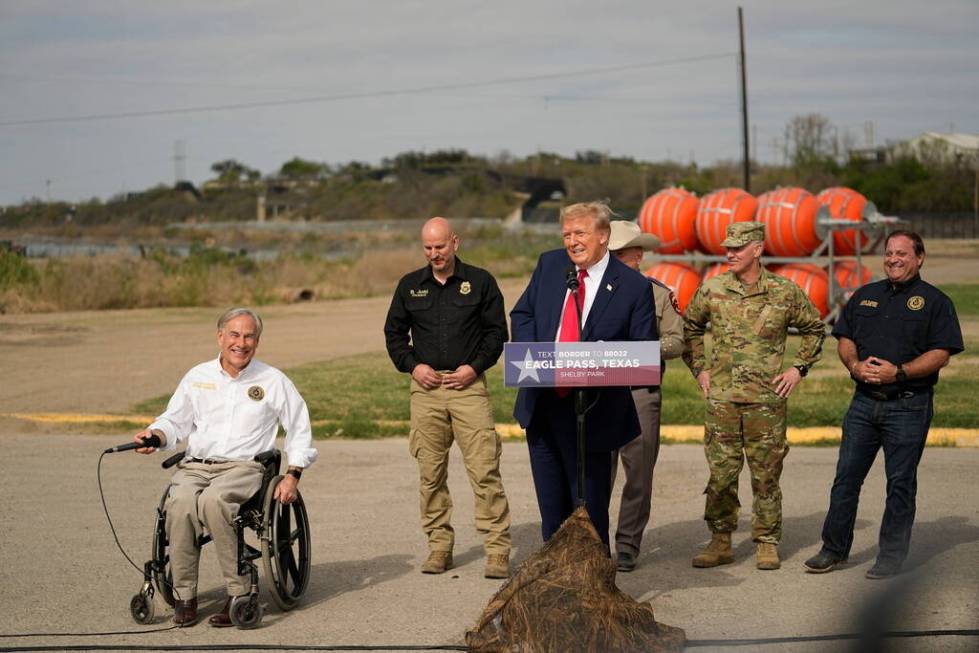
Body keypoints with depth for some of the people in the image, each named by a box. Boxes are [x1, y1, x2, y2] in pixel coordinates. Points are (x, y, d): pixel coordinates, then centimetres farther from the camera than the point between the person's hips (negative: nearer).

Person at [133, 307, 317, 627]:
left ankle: (240, 591, -29)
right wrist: (155, 434, -7)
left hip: (244, 466, -2)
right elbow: (175, 421, 16)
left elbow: (300, 430, 14)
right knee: (180, 503, -33)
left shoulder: (273, 381, 11)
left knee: (212, 501, -37)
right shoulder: (198, 377, 17)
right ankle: (184, 595, -22)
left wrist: (293, 475, 2)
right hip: (195, 465, 3)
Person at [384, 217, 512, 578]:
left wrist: (475, 366, -6)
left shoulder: (480, 281, 5)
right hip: (426, 387, 3)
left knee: (484, 470, -9)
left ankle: (498, 549, -6)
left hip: (468, 385, -3)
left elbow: (497, 331, 7)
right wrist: (412, 366, 1)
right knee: (430, 473, 4)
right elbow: (394, 332, 17)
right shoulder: (409, 285, 11)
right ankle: (439, 546, 13)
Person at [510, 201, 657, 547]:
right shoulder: (549, 264, 6)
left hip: (590, 409, -5)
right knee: (551, 505, 14)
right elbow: (522, 315, 12)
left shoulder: (633, 286, -8)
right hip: (541, 404, 5)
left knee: (589, 504, 1)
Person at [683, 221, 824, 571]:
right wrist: (699, 369, 11)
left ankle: (767, 544, 13)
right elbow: (689, 327, 19)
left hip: (766, 399, -1)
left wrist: (798, 368, 6)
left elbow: (815, 329, 14)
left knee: (766, 476, 3)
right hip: (721, 398, 1)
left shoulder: (785, 292, -1)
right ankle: (720, 542, 13)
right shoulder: (712, 289, 3)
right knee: (720, 474, 3)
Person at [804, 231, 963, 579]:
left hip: (908, 406, -4)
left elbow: (941, 353, -8)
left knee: (900, 482, 1)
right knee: (846, 476, 5)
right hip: (864, 402, 4)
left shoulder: (934, 301, 0)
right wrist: (855, 364, -6)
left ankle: (891, 557, 9)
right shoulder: (865, 296, 15)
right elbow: (845, 338, 16)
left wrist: (899, 372, -19)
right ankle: (834, 548, 13)